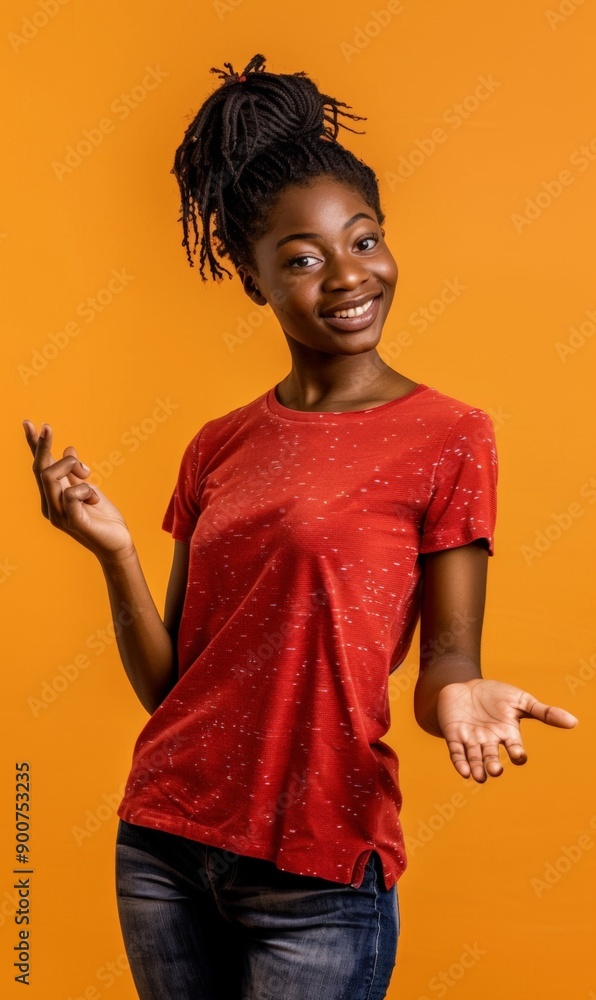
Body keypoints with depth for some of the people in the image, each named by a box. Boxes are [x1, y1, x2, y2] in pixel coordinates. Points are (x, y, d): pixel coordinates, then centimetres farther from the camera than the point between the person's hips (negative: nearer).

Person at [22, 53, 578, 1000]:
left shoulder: (448, 437, -6)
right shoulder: (219, 449, 7)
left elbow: (446, 659, -5)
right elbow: (164, 683, 5)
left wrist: (459, 696, -27)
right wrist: (115, 553, -11)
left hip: (316, 881, -4)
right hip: (162, 849, 5)